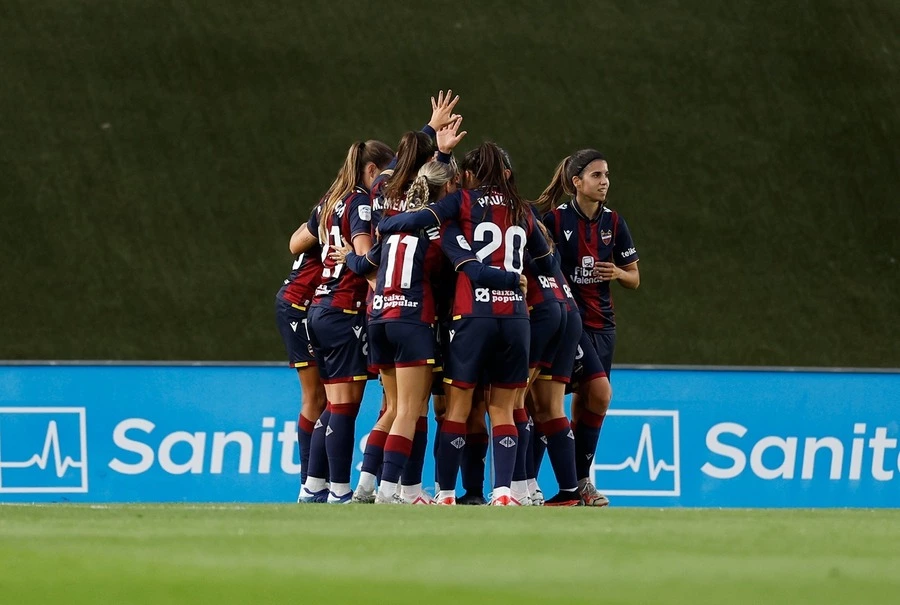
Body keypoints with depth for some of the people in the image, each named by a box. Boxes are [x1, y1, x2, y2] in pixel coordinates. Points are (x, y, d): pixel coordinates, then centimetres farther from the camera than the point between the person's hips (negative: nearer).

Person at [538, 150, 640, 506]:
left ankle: (576, 482, 12)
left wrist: (618, 273, -9)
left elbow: (634, 279, 11)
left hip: (602, 322, 5)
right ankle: (580, 478, -11)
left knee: (582, 402, 5)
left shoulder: (613, 222, 6)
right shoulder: (555, 220, -7)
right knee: (600, 392, -20)